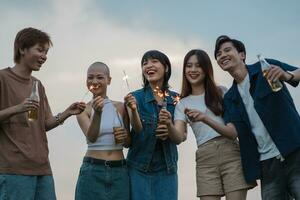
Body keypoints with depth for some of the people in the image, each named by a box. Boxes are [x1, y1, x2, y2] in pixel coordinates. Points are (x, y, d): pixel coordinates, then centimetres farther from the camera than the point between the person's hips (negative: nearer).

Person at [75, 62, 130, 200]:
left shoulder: (120, 107, 6)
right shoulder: (84, 110, 0)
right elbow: (91, 137, -16)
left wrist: (125, 137, -7)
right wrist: (97, 113, -31)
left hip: (119, 172, 2)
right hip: (93, 171, -2)